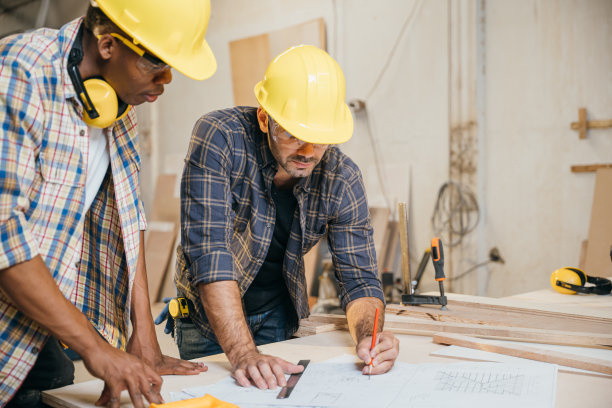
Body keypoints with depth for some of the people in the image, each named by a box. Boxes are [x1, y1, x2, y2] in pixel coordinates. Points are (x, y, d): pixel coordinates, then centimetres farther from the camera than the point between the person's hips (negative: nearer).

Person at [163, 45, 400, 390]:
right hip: (209, 318, -2)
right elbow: (208, 250, -33)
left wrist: (368, 335, -33)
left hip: (279, 319, 3)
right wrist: (243, 353, -41)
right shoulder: (219, 138, -27)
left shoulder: (343, 180, -16)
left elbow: (359, 276, -11)